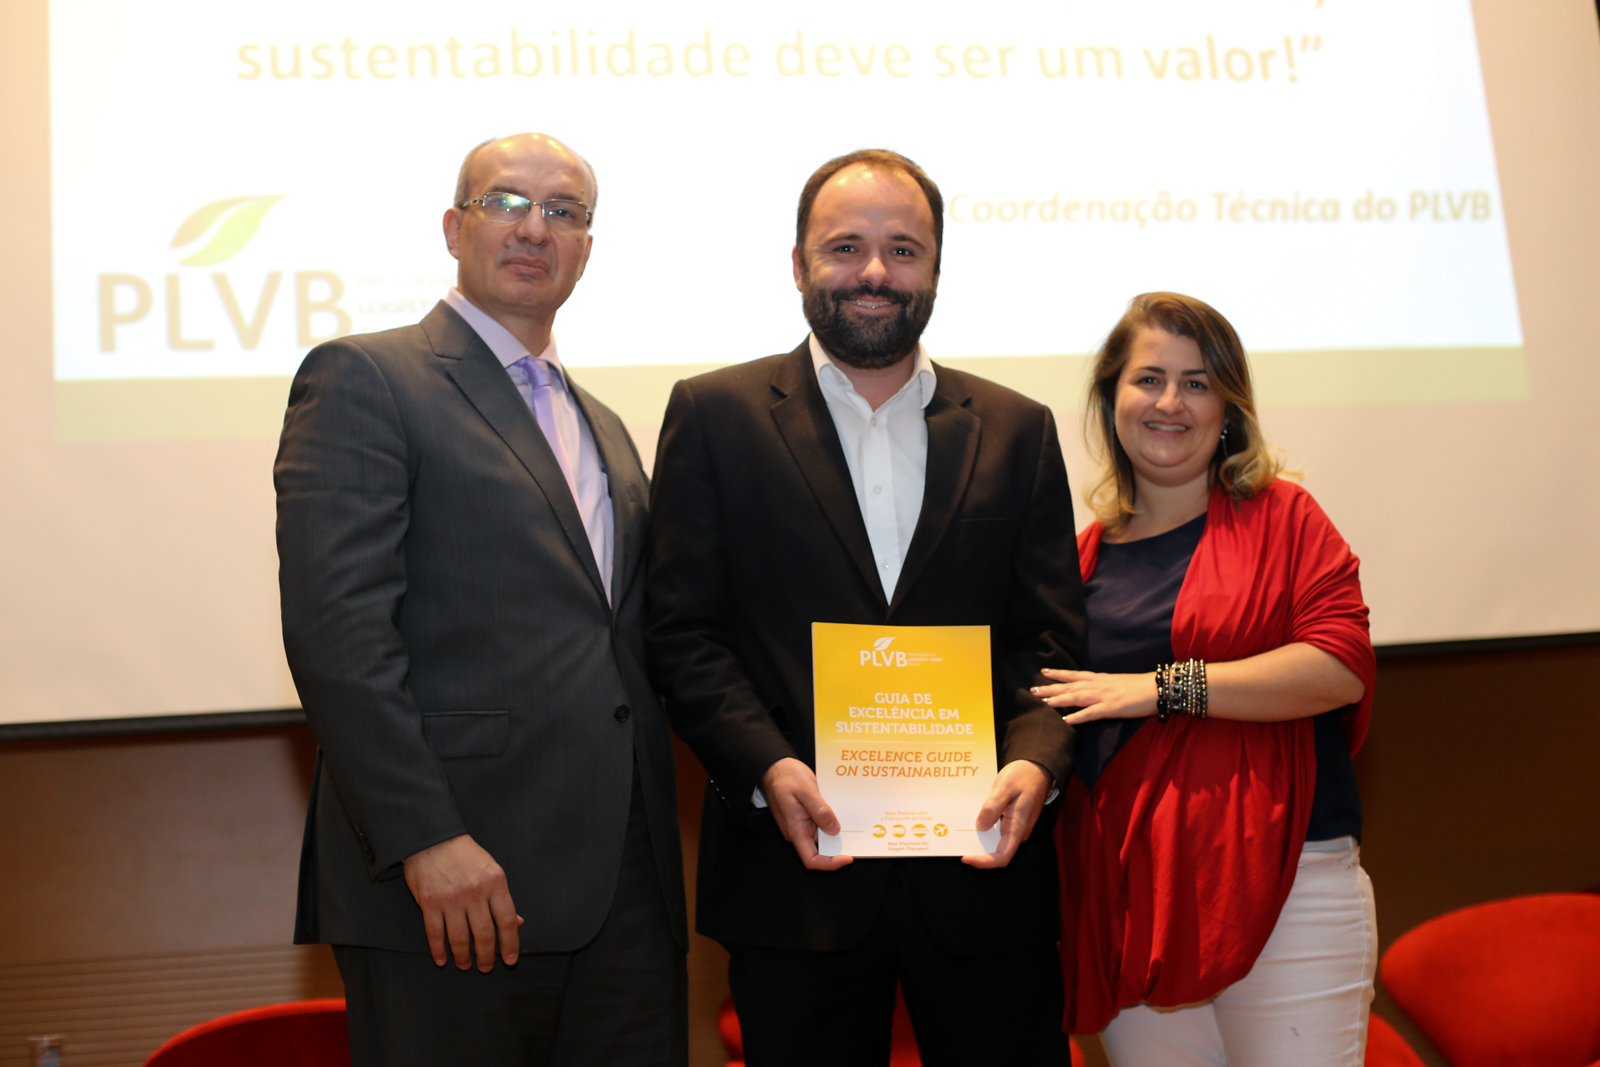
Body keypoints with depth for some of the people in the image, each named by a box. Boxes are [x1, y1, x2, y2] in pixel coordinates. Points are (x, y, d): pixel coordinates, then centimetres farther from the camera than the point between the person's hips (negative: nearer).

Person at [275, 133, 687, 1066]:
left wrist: (657, 851, 12)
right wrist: (426, 840, -19)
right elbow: (335, 628, -13)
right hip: (449, 883, -6)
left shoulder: (603, 428, 20)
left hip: (624, 888, 7)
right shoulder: (364, 379, -3)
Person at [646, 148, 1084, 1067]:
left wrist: (1036, 760, -13)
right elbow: (685, 630, -2)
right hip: (795, 873, -2)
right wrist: (766, 767, -16)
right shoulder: (716, 415, 2)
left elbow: (1053, 636, 5)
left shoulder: (1017, 431, 9)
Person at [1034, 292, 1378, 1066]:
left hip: (1283, 886, -4)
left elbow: (1342, 665, -12)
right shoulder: (1088, 554, 13)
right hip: (1124, 898, 4)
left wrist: (1167, 687, -14)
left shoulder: (1281, 517, 1)